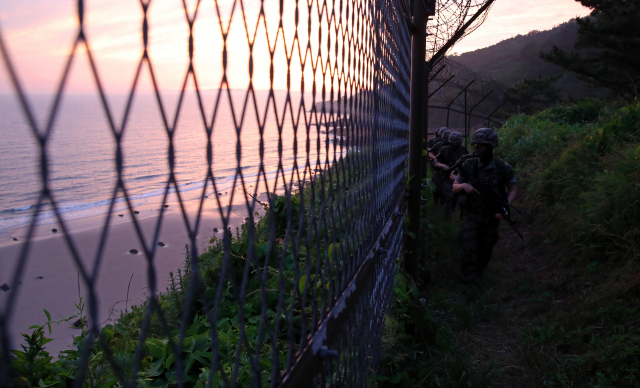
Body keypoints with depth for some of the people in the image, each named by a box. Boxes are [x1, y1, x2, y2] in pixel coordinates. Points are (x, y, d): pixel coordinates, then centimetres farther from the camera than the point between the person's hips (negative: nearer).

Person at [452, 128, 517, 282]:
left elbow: (512, 190, -1)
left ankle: (478, 271, 42)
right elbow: (455, 188, -1)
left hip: (491, 217, 1)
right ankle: (468, 280, 10)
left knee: (485, 250, 16)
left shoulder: (503, 168, -12)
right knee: (469, 249, -7)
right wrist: (464, 185, -24)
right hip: (471, 215, -1)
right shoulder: (468, 165, -10)